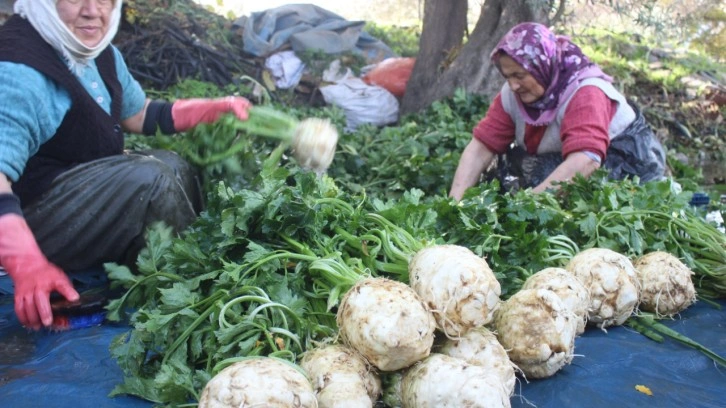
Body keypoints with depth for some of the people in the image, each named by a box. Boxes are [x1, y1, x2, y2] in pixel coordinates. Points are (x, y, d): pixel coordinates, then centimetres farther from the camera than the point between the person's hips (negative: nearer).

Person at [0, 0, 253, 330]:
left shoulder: (102, 55, 2)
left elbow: (139, 115, 16)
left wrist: (215, 109, 5)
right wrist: (27, 263, -50)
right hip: (29, 214, -9)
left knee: (173, 165, 5)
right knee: (149, 179, -25)